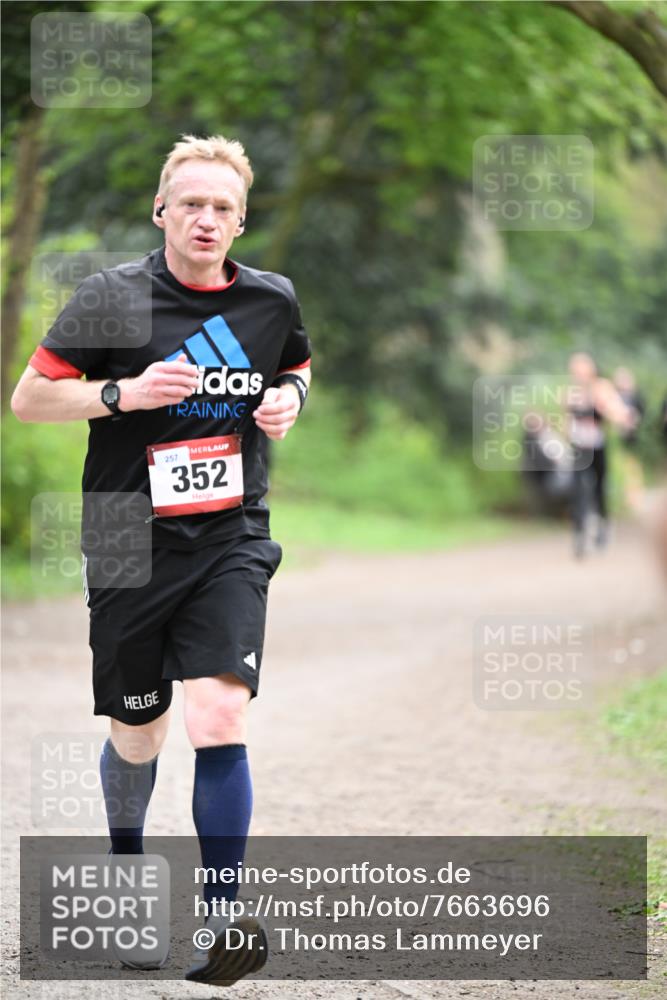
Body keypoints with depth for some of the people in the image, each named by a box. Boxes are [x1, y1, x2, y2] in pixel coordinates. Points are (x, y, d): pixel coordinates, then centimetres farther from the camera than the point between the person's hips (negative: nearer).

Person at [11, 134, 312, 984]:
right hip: (130, 542, -1)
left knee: (220, 719, -18)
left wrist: (289, 399, 2)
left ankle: (221, 920, -15)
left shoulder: (271, 300, 4)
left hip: (231, 540, 1)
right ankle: (126, 868, 41)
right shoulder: (112, 297, -6)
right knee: (137, 737, 11)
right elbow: (29, 398, -2)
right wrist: (125, 392, -17)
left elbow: (297, 368, 26)